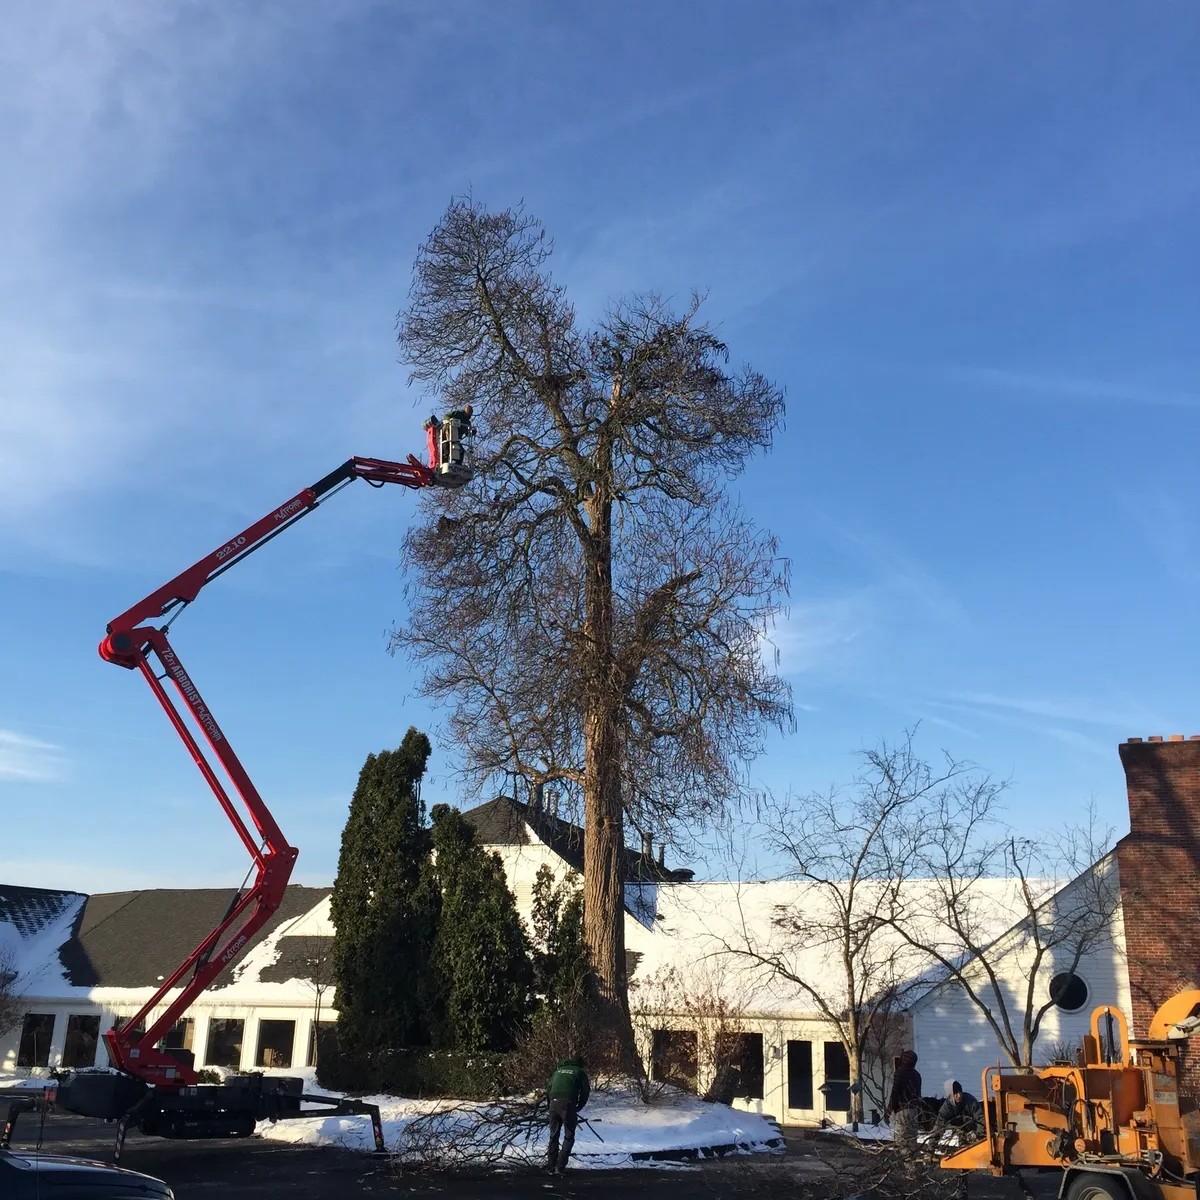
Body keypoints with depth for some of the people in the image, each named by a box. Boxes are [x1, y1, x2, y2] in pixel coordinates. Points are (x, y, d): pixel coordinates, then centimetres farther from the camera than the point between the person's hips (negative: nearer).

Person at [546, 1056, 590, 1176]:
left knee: (553, 1136, 15)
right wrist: (578, 1107, 19)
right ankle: (560, 1167, -1)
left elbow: (548, 1088, 21)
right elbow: (585, 1092, 8)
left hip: (554, 1103, 4)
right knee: (569, 1137, 7)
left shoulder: (558, 1070, 27)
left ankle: (551, 1167, 15)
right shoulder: (580, 1072, 16)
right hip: (568, 1105, -4)